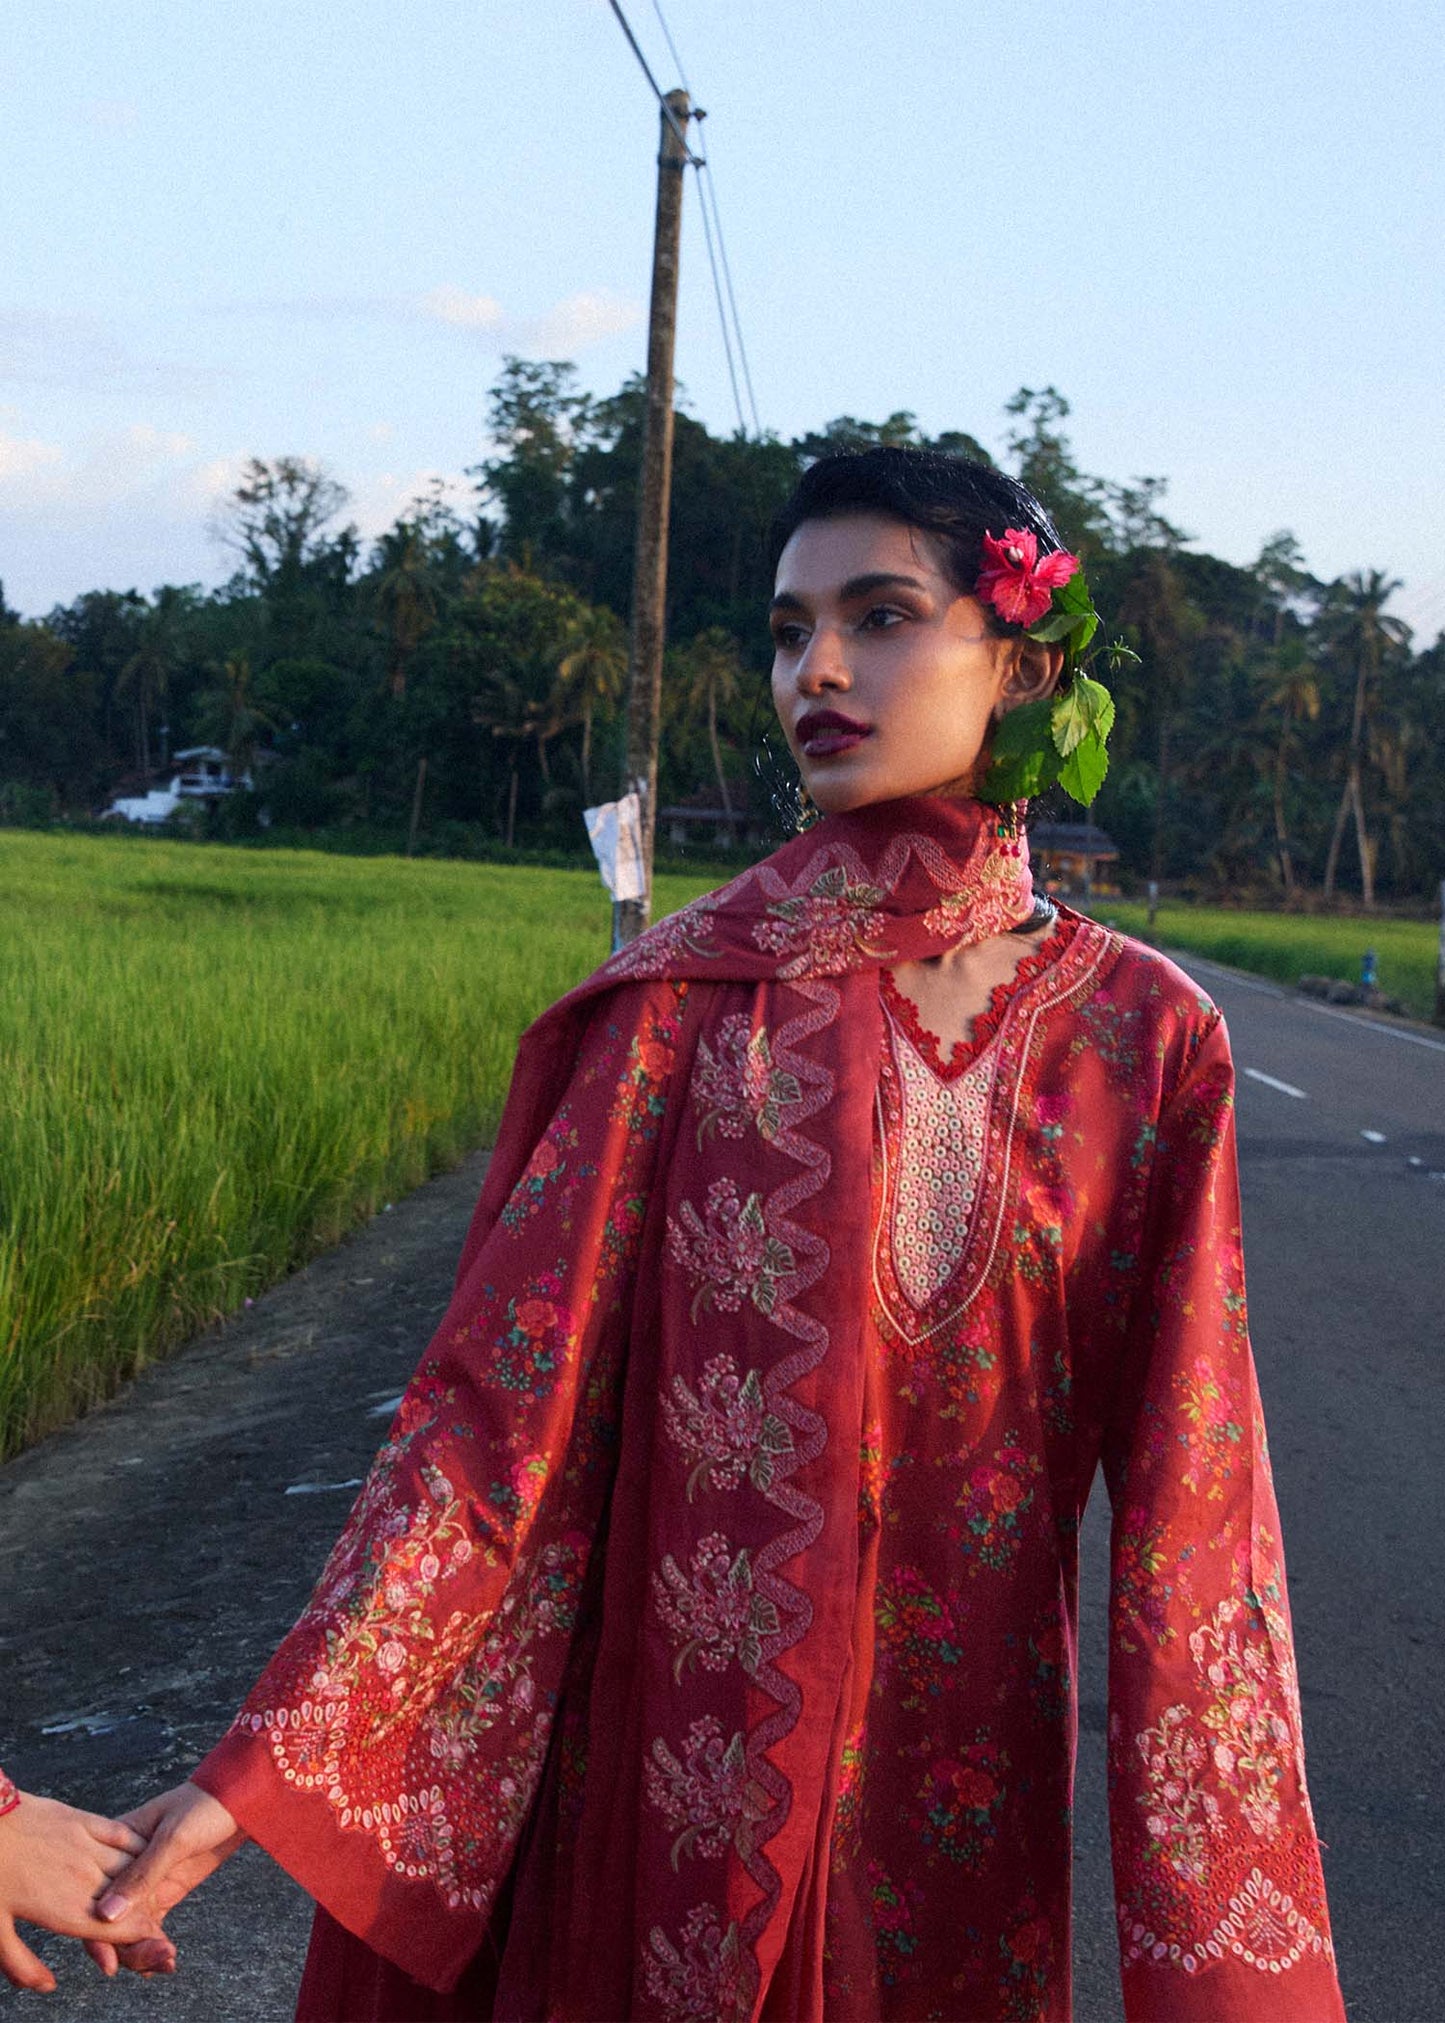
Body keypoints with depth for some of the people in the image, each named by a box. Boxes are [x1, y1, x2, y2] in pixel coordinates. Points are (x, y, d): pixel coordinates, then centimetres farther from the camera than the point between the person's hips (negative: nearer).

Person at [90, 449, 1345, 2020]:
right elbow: (507, 1389, -11)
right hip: (688, 1742, -1)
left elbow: (1186, 1491, -5)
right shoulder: (693, 993, -7)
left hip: (959, 1762, 1)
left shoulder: (1142, 1037, -5)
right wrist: (260, 1771, -17)